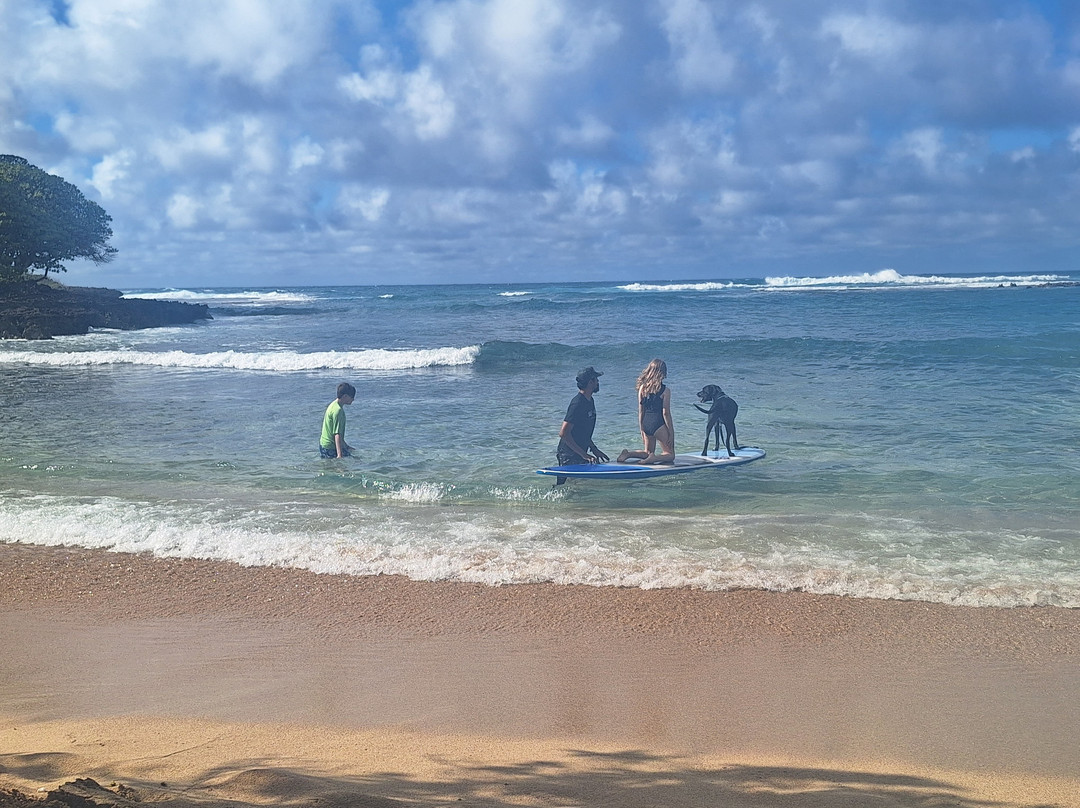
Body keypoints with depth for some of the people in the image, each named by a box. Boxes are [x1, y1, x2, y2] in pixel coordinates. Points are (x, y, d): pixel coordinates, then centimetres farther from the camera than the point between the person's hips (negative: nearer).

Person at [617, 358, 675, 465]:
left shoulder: (642, 387, 4)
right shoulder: (665, 390, -10)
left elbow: (640, 411, 7)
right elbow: (666, 413, -10)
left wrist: (642, 430, 15)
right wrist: (671, 432, -3)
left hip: (646, 423, 6)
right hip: (658, 423, -6)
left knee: (648, 452, 23)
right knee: (670, 455, 9)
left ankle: (628, 453, -2)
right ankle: (654, 458, -21)